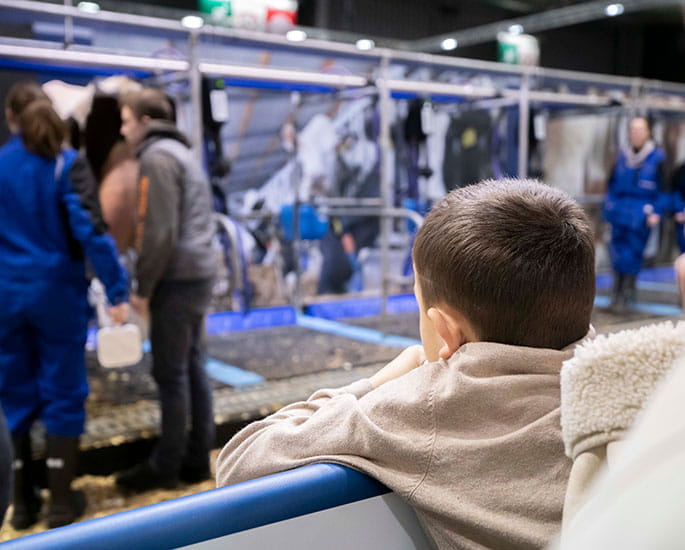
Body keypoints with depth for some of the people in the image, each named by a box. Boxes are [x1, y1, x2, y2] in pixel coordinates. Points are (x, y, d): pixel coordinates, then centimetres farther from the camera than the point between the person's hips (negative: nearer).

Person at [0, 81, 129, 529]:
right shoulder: (67, 164, -8)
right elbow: (91, 232, -18)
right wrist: (118, 291, -17)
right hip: (57, 294, -3)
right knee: (62, 393, 7)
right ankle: (61, 501, 12)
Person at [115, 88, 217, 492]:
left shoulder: (157, 157, -10)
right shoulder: (182, 153, 19)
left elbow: (160, 232, -18)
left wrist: (143, 287, -10)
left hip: (177, 279, -9)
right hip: (198, 274, 9)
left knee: (171, 374, -2)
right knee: (193, 367, 11)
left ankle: (166, 466, 8)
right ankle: (197, 460, 17)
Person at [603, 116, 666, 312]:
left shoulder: (657, 158, -2)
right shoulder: (623, 155, 9)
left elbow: (663, 188, -1)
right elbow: (613, 181, 18)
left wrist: (657, 213, -7)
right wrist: (610, 204, 11)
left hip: (642, 214, -3)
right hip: (620, 211, 4)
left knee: (632, 254, -3)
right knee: (618, 252, 3)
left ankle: (626, 295, 8)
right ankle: (617, 293, 16)